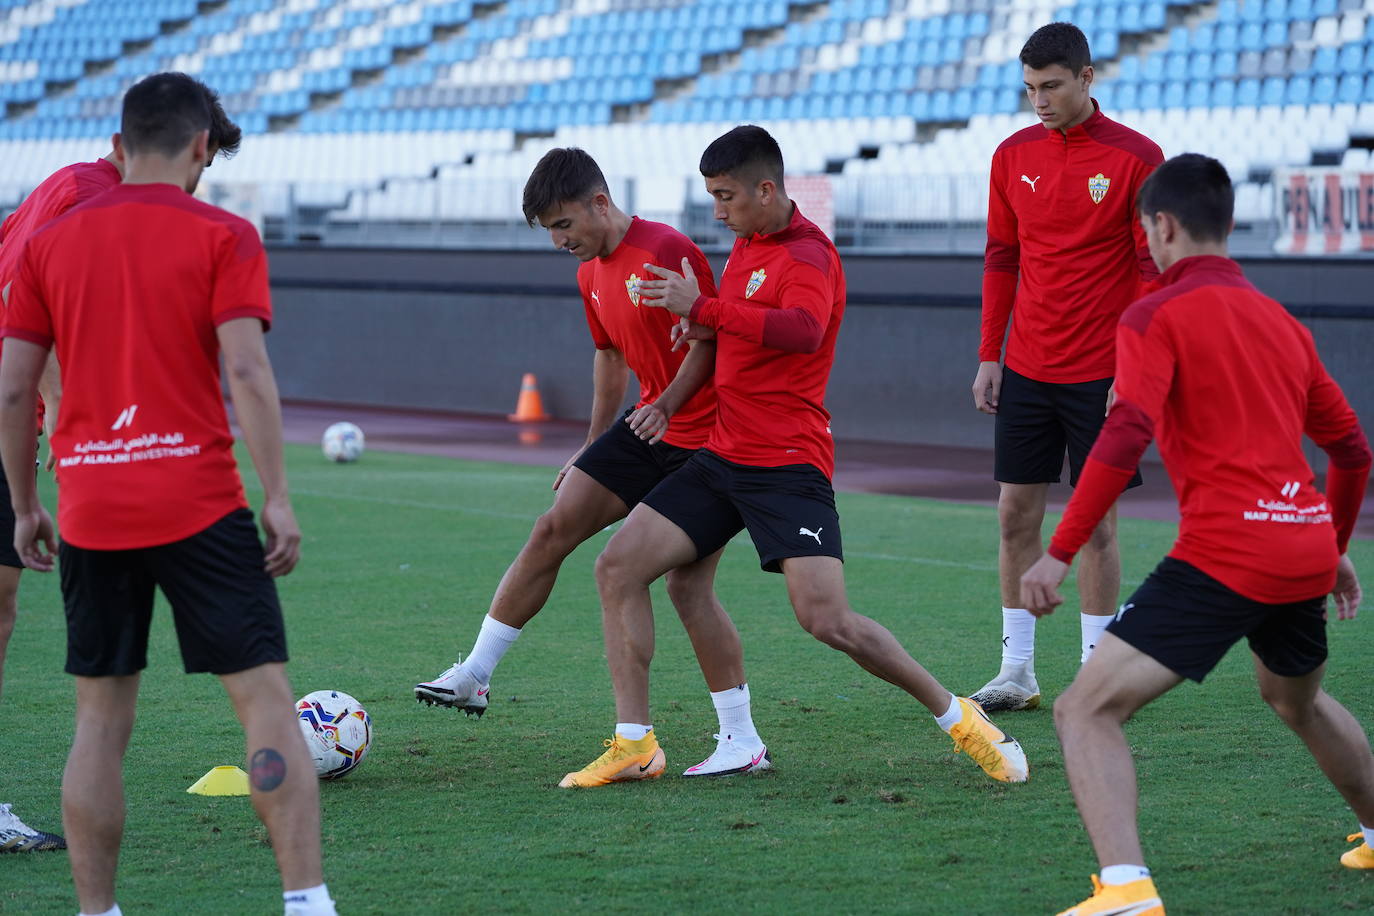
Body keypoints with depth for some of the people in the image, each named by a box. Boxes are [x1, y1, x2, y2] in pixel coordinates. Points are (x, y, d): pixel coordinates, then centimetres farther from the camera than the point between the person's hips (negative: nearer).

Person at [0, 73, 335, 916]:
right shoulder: (222, 237, -2)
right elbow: (247, 372, -11)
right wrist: (279, 500, -9)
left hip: (90, 515, 4)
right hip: (198, 505, -4)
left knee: (101, 721, 10)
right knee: (267, 702, -1)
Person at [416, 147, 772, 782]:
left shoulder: (668, 252, -18)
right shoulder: (593, 274, 10)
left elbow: (709, 340, -18)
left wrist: (667, 403, -29)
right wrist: (593, 447, 24)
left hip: (702, 437, -8)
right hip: (646, 427, 8)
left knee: (688, 585, -9)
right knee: (553, 528, -1)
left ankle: (743, 742, -1)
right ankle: (474, 676, 5)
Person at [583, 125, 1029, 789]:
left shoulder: (807, 254, -14)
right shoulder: (747, 243, 14)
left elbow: (802, 331, -35)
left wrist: (702, 306, -36)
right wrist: (705, 324, 7)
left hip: (788, 466, -9)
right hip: (724, 455, 9)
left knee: (827, 621, -18)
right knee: (617, 566, -2)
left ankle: (954, 716, 2)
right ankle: (634, 744, 4)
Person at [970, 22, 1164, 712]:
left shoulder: (1135, 157, -7)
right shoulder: (1014, 156, 6)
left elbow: (1153, 268, -6)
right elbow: (1001, 260, 12)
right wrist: (989, 356, 7)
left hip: (1101, 373, -4)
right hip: (1026, 370, 4)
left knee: (1095, 522, -1)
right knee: (1015, 514, 4)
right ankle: (1017, 673, 11)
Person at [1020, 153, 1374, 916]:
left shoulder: (1157, 316, -1)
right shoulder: (1281, 322, 19)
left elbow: (1125, 438, -16)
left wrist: (1059, 552, -15)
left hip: (1224, 553, -7)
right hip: (1307, 547, 7)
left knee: (1086, 710, -8)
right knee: (1295, 699, 37)